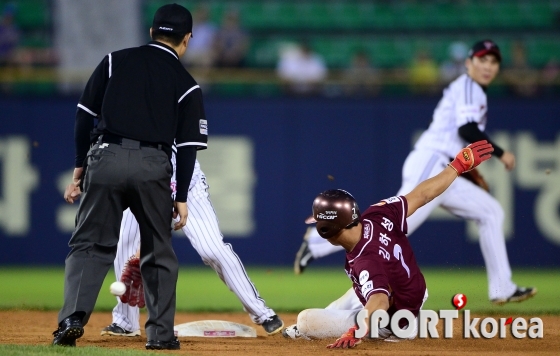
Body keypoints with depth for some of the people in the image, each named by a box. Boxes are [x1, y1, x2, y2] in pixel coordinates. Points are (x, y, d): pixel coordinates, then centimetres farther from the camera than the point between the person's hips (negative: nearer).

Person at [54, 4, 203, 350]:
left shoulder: (115, 61, 11)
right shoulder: (186, 84, 8)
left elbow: (85, 116, 7)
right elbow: (188, 146, 3)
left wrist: (80, 167, 12)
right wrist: (181, 197, 7)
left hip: (106, 160, 0)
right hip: (153, 166, 0)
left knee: (89, 244, 4)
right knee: (159, 253, 14)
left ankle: (73, 319, -14)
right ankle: (161, 333, 13)